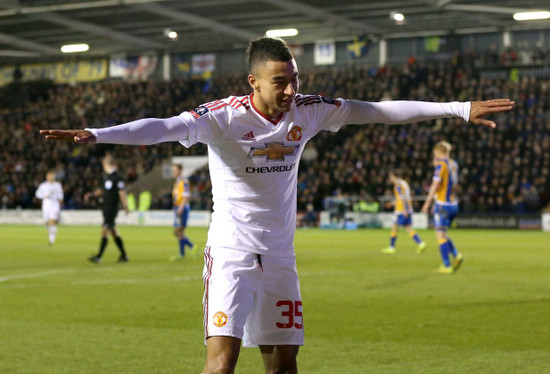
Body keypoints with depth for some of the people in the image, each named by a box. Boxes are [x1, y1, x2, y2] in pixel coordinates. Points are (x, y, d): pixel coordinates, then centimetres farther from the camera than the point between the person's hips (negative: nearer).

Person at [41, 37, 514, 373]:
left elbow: (379, 111, 3)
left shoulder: (307, 111, -2)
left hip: (280, 255, 5)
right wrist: (95, 134, -47)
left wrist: (461, 109, 4)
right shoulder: (223, 117, -16)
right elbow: (164, 127, -30)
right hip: (231, 252, -5)